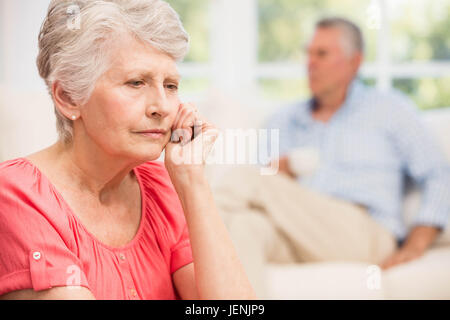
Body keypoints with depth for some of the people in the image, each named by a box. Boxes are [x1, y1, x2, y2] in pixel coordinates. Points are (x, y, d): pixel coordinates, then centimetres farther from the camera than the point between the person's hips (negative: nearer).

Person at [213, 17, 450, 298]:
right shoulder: (283, 121, 29)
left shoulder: (390, 109, 19)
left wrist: (414, 246, -5)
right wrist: (278, 171, -2)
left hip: (363, 235, -3)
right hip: (292, 241, 3)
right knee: (244, 225, -37)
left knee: (247, 179, -26)